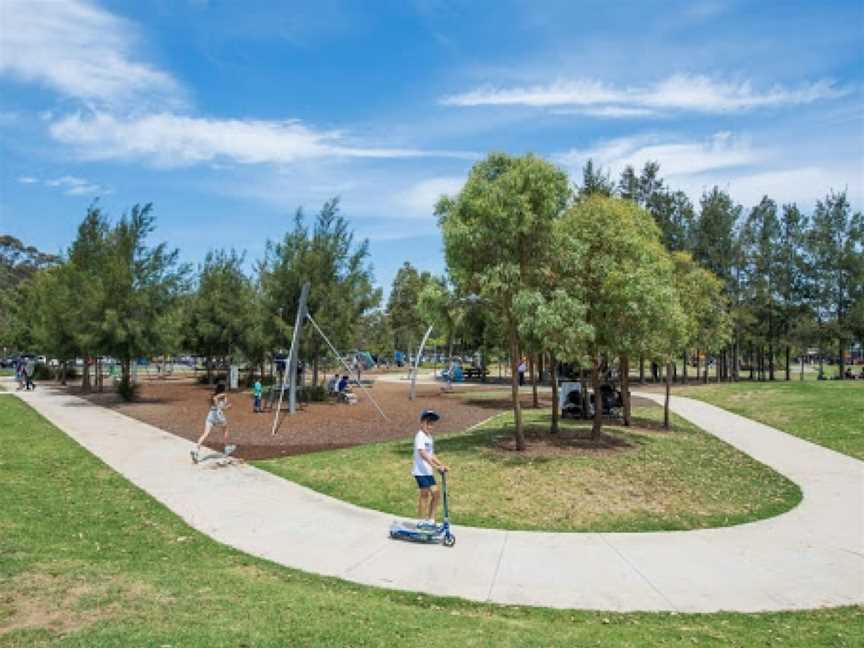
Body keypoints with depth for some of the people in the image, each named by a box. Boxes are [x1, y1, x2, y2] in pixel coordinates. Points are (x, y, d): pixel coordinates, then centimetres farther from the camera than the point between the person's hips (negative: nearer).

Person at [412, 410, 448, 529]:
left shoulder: (429, 437, 15)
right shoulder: (420, 436, -13)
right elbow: (423, 454, -25)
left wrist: (441, 465, 9)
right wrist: (435, 466, -30)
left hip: (428, 471, 8)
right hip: (420, 471, -8)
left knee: (435, 493, 6)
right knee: (424, 494, -3)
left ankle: (430, 520, 16)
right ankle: (421, 521, 8)